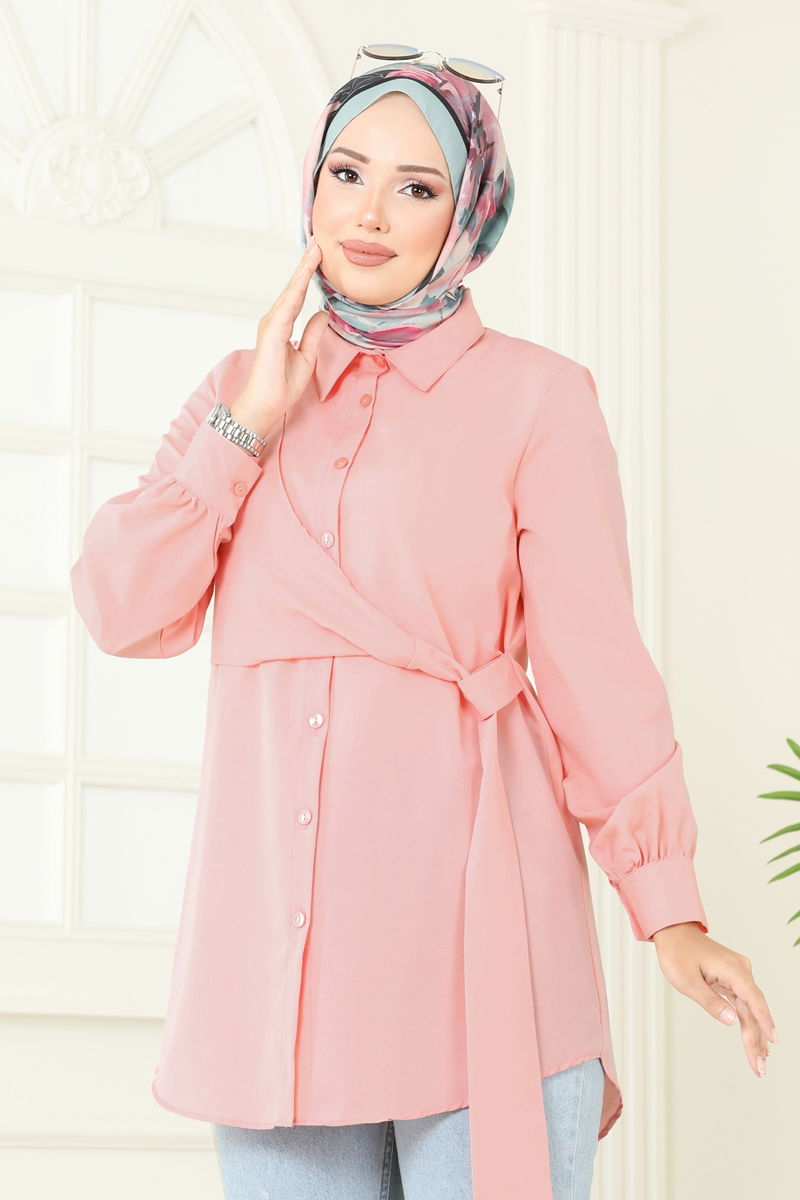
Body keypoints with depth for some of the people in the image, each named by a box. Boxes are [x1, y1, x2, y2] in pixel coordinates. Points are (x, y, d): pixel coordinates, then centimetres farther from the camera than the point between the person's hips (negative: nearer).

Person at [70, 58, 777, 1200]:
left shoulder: (535, 396, 4)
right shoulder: (243, 390, 16)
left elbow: (593, 660, -1)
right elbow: (124, 611, 5)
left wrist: (671, 909, -7)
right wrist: (250, 424, -1)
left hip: (466, 895, -3)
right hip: (272, 913, 4)